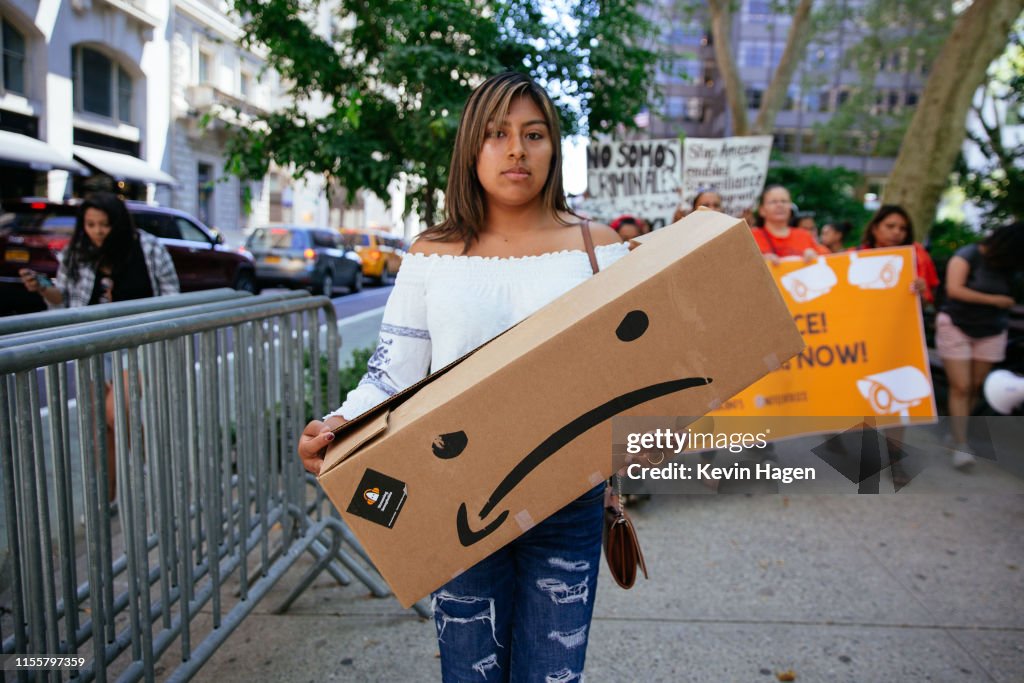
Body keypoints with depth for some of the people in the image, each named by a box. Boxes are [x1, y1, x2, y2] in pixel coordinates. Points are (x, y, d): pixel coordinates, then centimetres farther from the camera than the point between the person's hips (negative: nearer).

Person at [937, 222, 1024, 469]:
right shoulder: (967, 255, -14)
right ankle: (961, 445, -7)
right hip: (956, 328, -5)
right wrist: (994, 300, -17)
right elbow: (954, 289, -23)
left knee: (975, 387, 5)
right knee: (961, 387, -9)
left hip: (990, 334, 5)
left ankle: (956, 430, 17)